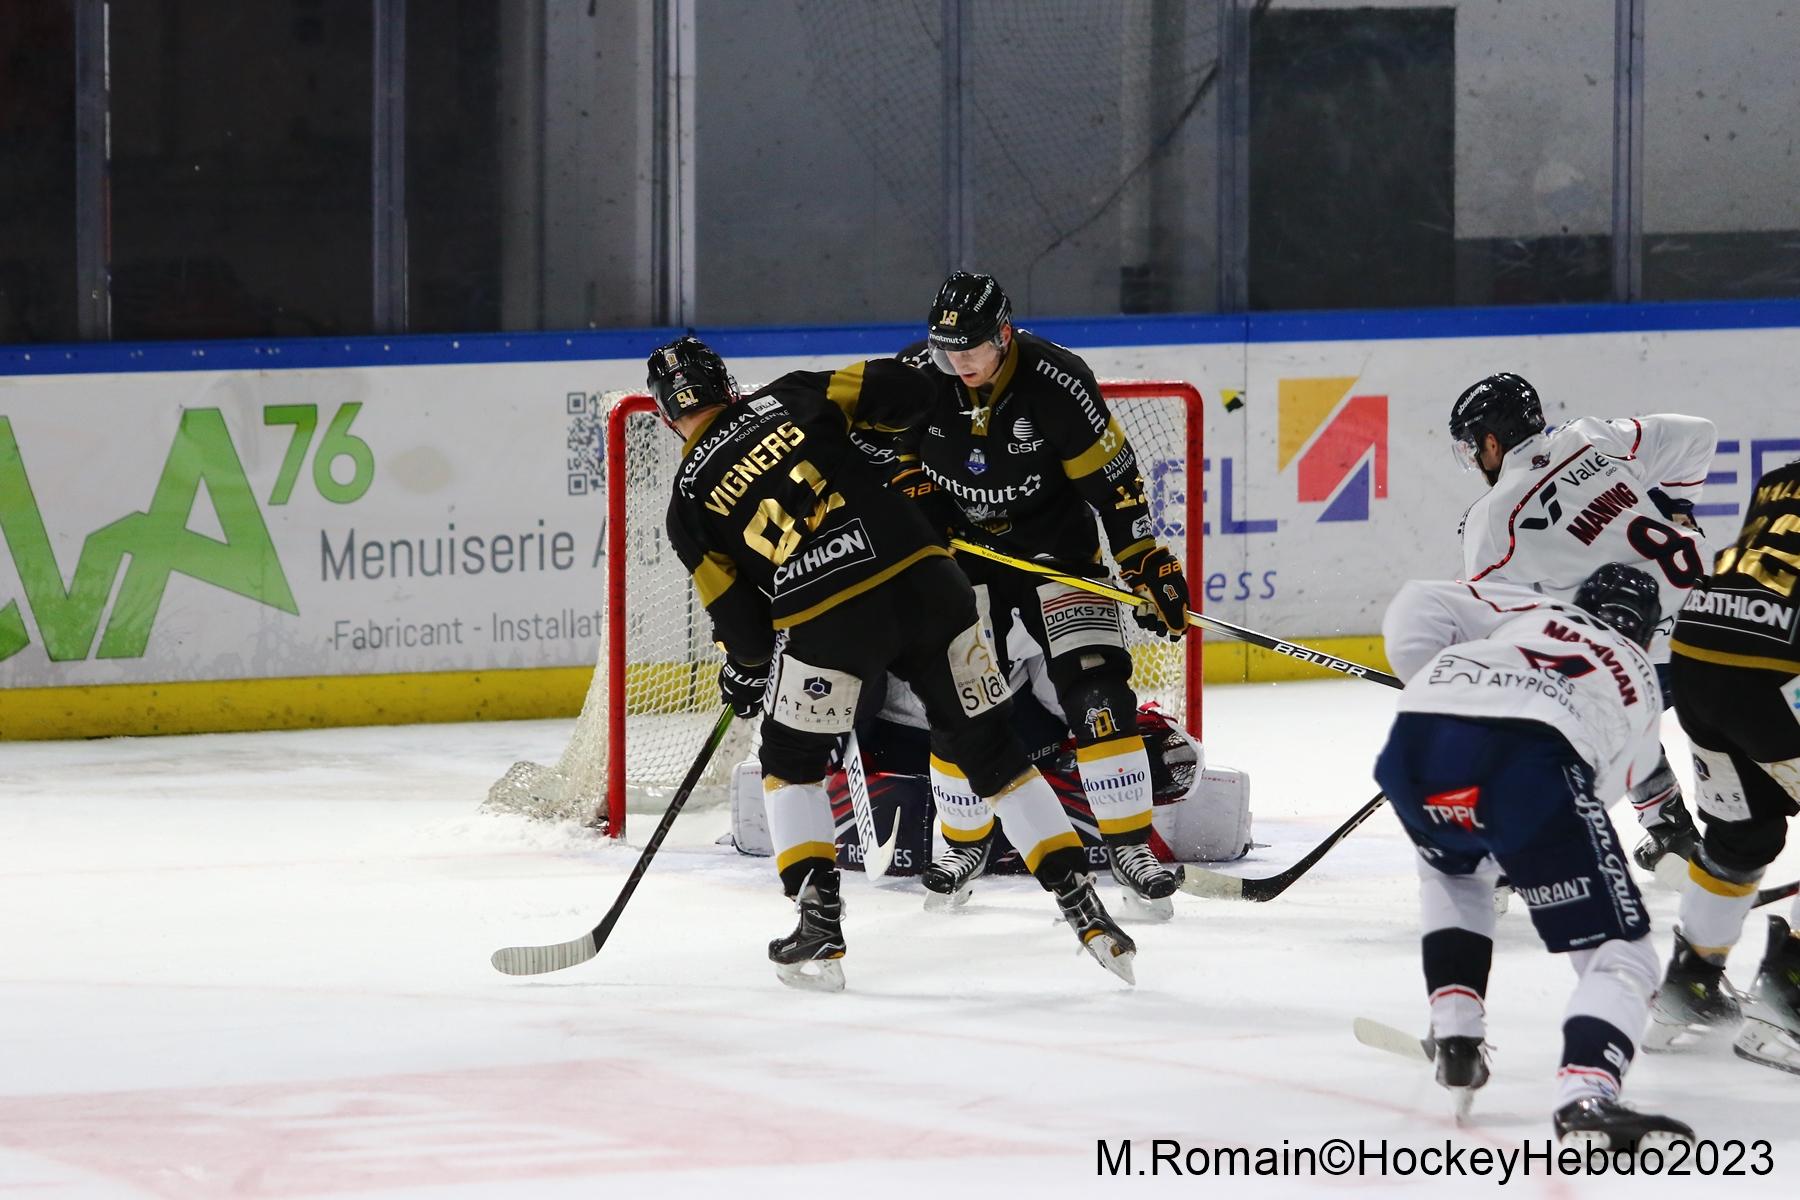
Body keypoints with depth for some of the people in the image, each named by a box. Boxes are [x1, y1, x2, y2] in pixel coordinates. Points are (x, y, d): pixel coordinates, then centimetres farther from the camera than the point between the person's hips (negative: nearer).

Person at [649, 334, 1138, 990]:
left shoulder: (690, 502, 9)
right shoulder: (792, 396, 11)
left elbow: (738, 616, 9)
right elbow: (901, 385, 5)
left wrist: (742, 674, 28)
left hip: (828, 625, -2)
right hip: (925, 585, 2)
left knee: (791, 763, 22)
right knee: (991, 751, 13)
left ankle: (819, 930, 10)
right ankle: (1082, 904, 9)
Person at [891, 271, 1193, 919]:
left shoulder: (1056, 381, -23)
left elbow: (1113, 477, -16)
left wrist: (1148, 565, -17)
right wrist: (912, 489, -9)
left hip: (1054, 538, -2)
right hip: (959, 544, 2)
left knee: (1095, 687, -15)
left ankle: (1129, 843, -7)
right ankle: (965, 839, 18)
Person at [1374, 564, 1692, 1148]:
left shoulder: (1531, 610, 37)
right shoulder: (1639, 683, 37)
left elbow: (1416, 609, 22)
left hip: (1418, 737, 3)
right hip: (1530, 756, -3)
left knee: (1454, 870, 39)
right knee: (1618, 952, 1)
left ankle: (1455, 1038, 29)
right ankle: (1586, 1098, -25)